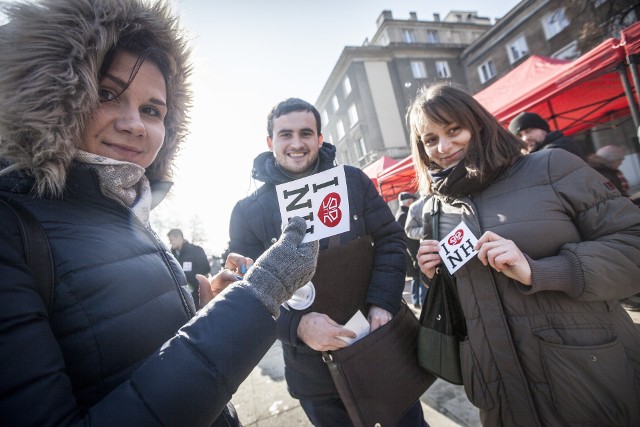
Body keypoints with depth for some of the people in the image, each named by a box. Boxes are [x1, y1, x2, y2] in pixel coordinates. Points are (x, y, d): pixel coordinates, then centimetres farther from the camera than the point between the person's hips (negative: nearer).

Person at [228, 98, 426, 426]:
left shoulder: (353, 181, -4)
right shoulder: (248, 212, -8)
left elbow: (390, 239, -2)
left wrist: (384, 303, -15)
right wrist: (296, 325, -25)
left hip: (383, 345, 2)